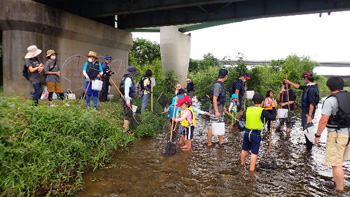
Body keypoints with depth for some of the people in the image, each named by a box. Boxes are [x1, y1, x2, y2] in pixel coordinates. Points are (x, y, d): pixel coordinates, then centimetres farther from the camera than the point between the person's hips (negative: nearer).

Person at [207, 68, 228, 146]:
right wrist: (216, 111, -27)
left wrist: (223, 106, 27)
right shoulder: (217, 85, -22)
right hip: (215, 109, -10)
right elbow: (214, 99, -25)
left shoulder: (221, 84, 9)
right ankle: (209, 143, 12)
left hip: (220, 108, 10)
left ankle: (221, 141, 30)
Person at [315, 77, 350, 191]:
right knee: (339, 161, 25)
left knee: (336, 163, 0)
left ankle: (340, 189, 6)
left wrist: (317, 135, -10)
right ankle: (336, 179, 42)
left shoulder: (330, 100, -15)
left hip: (337, 134, -8)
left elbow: (323, 120, -19)